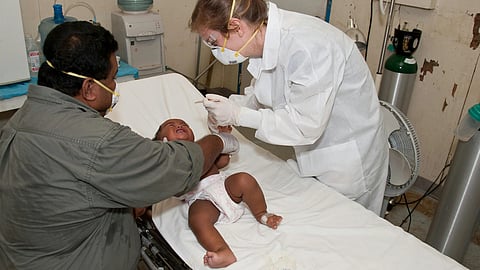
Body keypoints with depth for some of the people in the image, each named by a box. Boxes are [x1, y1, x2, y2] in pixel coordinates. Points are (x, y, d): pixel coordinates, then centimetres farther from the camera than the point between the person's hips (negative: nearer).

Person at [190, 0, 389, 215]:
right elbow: (261, 90, 9)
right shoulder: (268, 37, -8)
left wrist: (238, 115, -25)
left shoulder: (307, 47, -33)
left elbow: (307, 126, -30)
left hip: (348, 155, -7)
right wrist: (232, 106, -11)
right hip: (313, 150, 7)